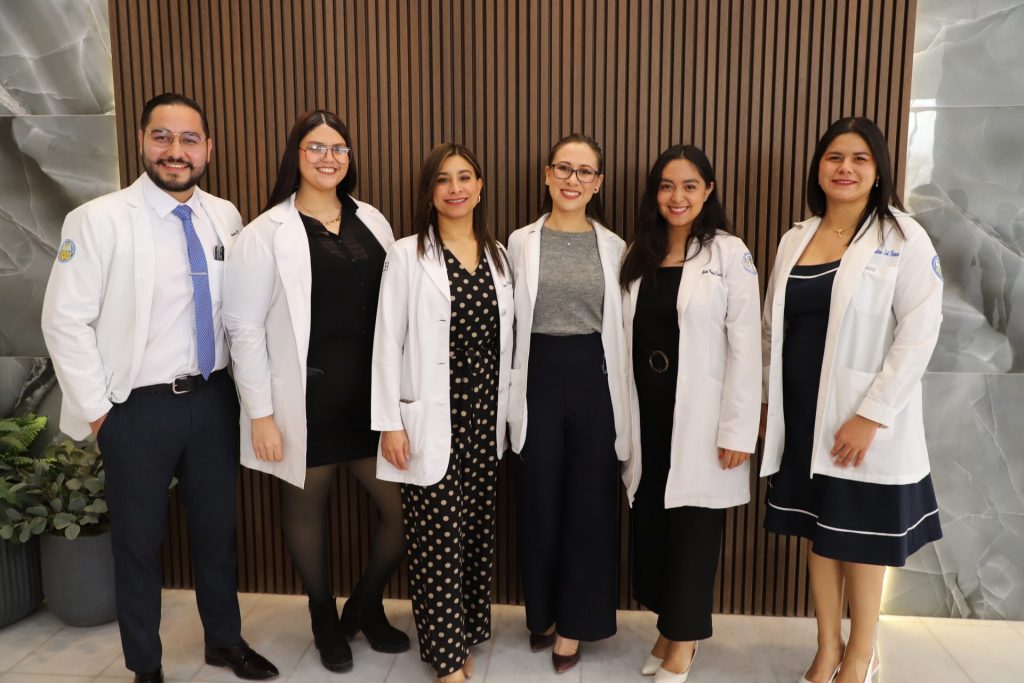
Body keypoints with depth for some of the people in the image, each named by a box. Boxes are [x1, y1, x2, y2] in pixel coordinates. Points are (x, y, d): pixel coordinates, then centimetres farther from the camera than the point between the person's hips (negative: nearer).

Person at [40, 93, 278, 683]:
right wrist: (97, 409, -9)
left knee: (217, 527, 18)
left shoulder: (226, 217, 1)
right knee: (139, 541, 12)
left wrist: (245, 387, 2)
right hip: (139, 409, -3)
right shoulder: (100, 219, -11)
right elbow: (64, 320, -10)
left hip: (214, 400, 4)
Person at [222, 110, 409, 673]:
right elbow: (244, 327, -6)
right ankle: (324, 617, 39)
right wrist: (260, 414, -9)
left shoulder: (371, 221, 8)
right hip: (307, 399, -3)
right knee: (307, 506, 13)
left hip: (372, 394, 4)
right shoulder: (266, 232, -5)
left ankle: (366, 606, 33)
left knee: (403, 509, 4)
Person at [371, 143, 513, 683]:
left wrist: (503, 410, 9)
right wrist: (389, 421, -11)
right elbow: (388, 340, -7)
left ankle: (465, 637, 32)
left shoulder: (497, 255, 9)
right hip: (431, 419, -4)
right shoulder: (408, 254, -5)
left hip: (484, 416, 5)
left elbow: (504, 339, 10)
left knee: (477, 533, 13)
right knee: (438, 541, 2)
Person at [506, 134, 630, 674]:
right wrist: (509, 394, 0)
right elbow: (508, 324, 4)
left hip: (594, 378, 0)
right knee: (539, 501, 10)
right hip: (539, 378, 0)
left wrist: (624, 401, 2)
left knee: (590, 502, 7)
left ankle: (573, 622, 26)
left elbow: (623, 326, 5)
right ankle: (543, 613, 32)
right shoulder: (520, 242, 3)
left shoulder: (615, 248, 4)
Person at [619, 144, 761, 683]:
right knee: (650, 524, 12)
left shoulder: (729, 253, -5)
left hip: (698, 418, -4)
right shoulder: (638, 255, 9)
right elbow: (626, 338, 7)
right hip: (647, 414, 5)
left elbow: (745, 346, -9)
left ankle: (684, 640, 24)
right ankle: (670, 625, 32)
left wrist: (738, 429, -13)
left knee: (693, 528, 5)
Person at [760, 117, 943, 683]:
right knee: (818, 532, 14)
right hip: (801, 415, 5)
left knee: (860, 539, 8)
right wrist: (769, 402, 8)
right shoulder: (794, 239, 8)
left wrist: (872, 414, -18)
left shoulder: (902, 238, -6)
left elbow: (920, 330, -13)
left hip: (864, 419, -4)